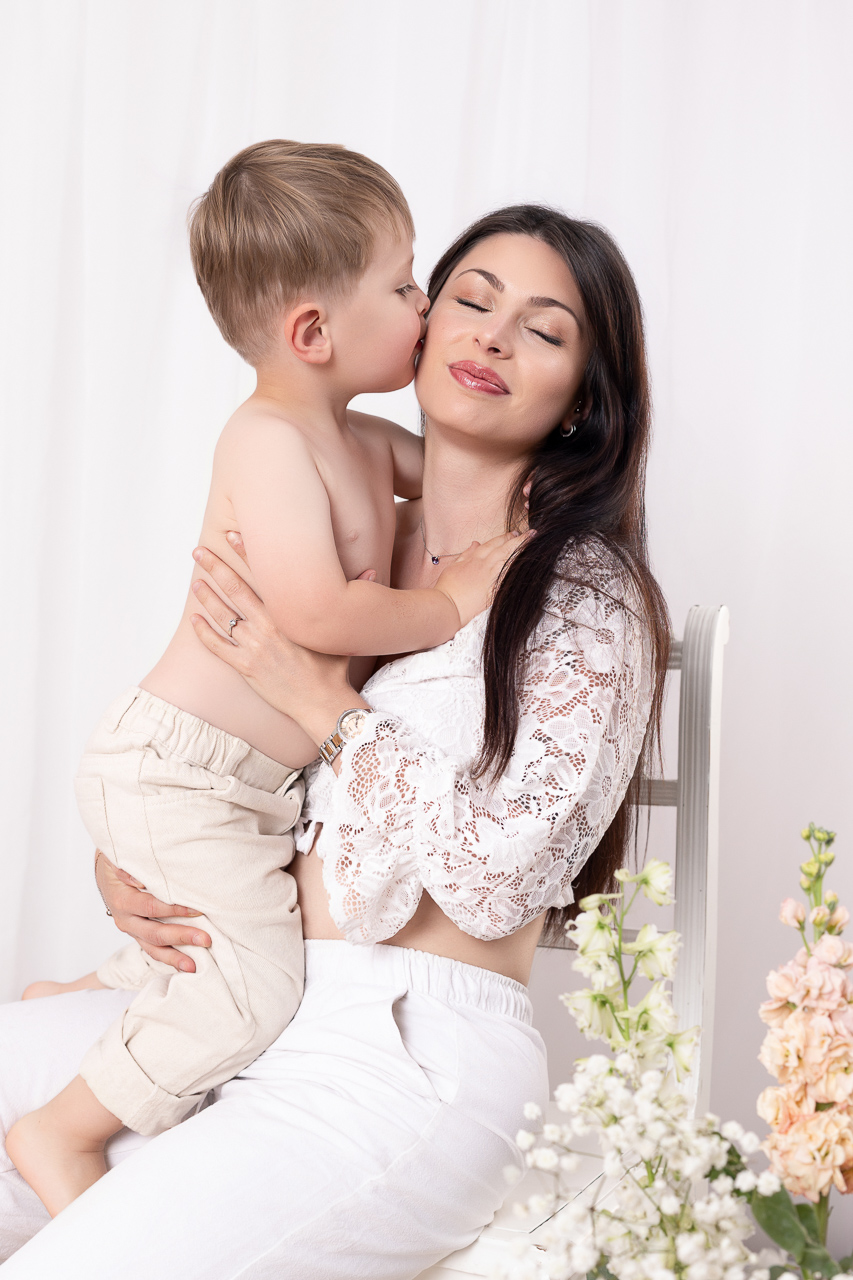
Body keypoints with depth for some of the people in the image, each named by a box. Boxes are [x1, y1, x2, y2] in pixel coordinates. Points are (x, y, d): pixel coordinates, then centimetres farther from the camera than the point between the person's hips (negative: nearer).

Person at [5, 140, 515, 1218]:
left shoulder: (365, 443, 9)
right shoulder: (267, 440, -20)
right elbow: (317, 613, -30)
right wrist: (448, 605, -16)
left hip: (247, 788, 9)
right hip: (173, 774, -9)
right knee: (257, 986, -10)